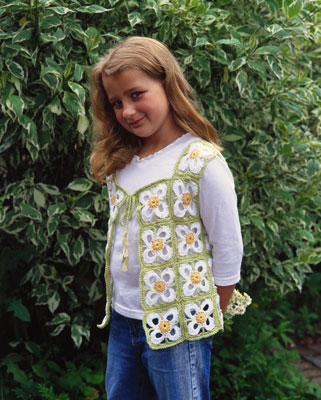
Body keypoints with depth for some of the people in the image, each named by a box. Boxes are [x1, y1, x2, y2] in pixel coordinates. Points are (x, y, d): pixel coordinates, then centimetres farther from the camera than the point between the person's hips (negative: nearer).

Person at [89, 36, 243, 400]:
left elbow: (228, 253, -10)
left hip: (176, 328, -6)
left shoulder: (202, 163, -15)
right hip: (121, 321, 6)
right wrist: (116, 301, 8)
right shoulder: (120, 160, 4)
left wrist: (206, 321, 0)